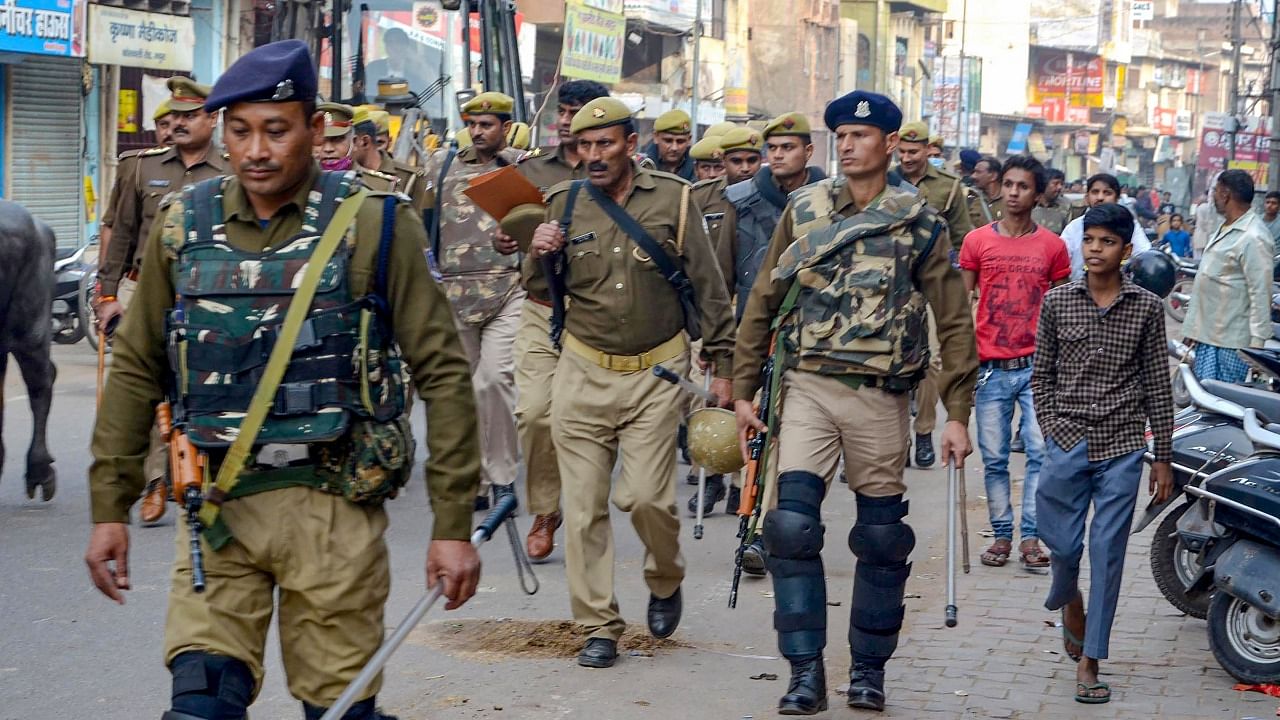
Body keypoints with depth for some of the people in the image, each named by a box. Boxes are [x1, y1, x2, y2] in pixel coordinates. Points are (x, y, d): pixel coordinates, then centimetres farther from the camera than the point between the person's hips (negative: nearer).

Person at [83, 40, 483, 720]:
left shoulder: (373, 225, -6)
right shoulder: (182, 226, 4)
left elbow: (442, 375, -5)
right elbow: (135, 371, 12)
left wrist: (452, 524, -8)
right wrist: (109, 508, 8)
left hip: (331, 507, -2)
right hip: (215, 508, 2)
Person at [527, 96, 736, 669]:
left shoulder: (672, 201, 0)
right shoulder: (564, 204, 5)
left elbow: (708, 288, 4)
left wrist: (721, 364, 2)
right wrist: (538, 257, -10)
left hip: (655, 375, -2)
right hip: (583, 372, 2)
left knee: (645, 495, -11)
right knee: (584, 505, 0)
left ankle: (666, 583, 20)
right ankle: (599, 627, 9)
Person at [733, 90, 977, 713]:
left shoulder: (918, 223, 1)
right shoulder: (803, 211, 7)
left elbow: (954, 323, 1)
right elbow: (762, 305, 10)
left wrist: (957, 415, -4)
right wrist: (743, 392, 6)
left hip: (881, 398, -1)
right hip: (808, 388, 1)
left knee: (881, 540, 6)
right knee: (792, 526, -11)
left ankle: (869, 668, 20)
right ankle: (805, 672, -5)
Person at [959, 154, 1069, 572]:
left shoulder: (1052, 246, 5)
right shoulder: (977, 241, 4)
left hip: (1038, 366, 0)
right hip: (991, 366, 0)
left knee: (1041, 452, -7)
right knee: (994, 458, 4)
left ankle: (1031, 537, 0)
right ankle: (1002, 534, 14)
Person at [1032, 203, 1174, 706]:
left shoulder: (1147, 307, 1)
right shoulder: (1058, 301, 3)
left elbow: (1157, 384, 4)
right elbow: (1041, 374, 9)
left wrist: (1163, 455, 3)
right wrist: (1052, 429, -1)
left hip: (1123, 446, -1)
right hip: (1068, 441, 1)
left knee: (1107, 551, 0)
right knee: (1062, 542, 4)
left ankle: (1089, 661, 7)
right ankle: (1068, 599, 39)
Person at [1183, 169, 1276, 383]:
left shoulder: (1253, 238, -18)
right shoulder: (1225, 229, 15)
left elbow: (1260, 294, -20)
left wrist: (1257, 344, -21)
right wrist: (1193, 326, 22)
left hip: (1232, 341, -10)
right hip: (1207, 333, 10)